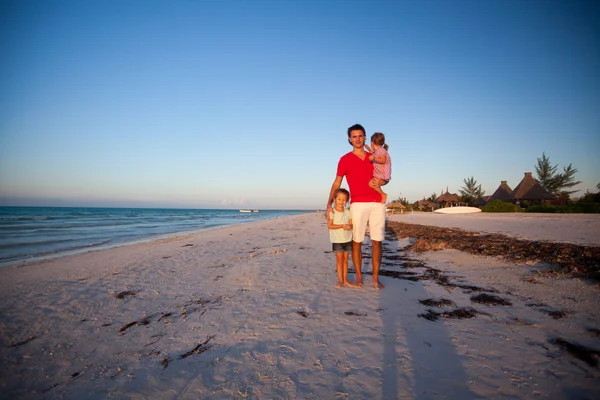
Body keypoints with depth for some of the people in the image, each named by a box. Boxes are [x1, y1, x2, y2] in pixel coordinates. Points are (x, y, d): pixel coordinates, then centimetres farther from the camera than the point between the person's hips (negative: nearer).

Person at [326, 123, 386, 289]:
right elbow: (336, 183, 4)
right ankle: (358, 276, 12)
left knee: (377, 241, 1)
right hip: (358, 204, -3)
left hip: (377, 203, 3)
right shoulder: (345, 159, 5)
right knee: (356, 241, -2)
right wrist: (329, 203, -6)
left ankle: (375, 277, 10)